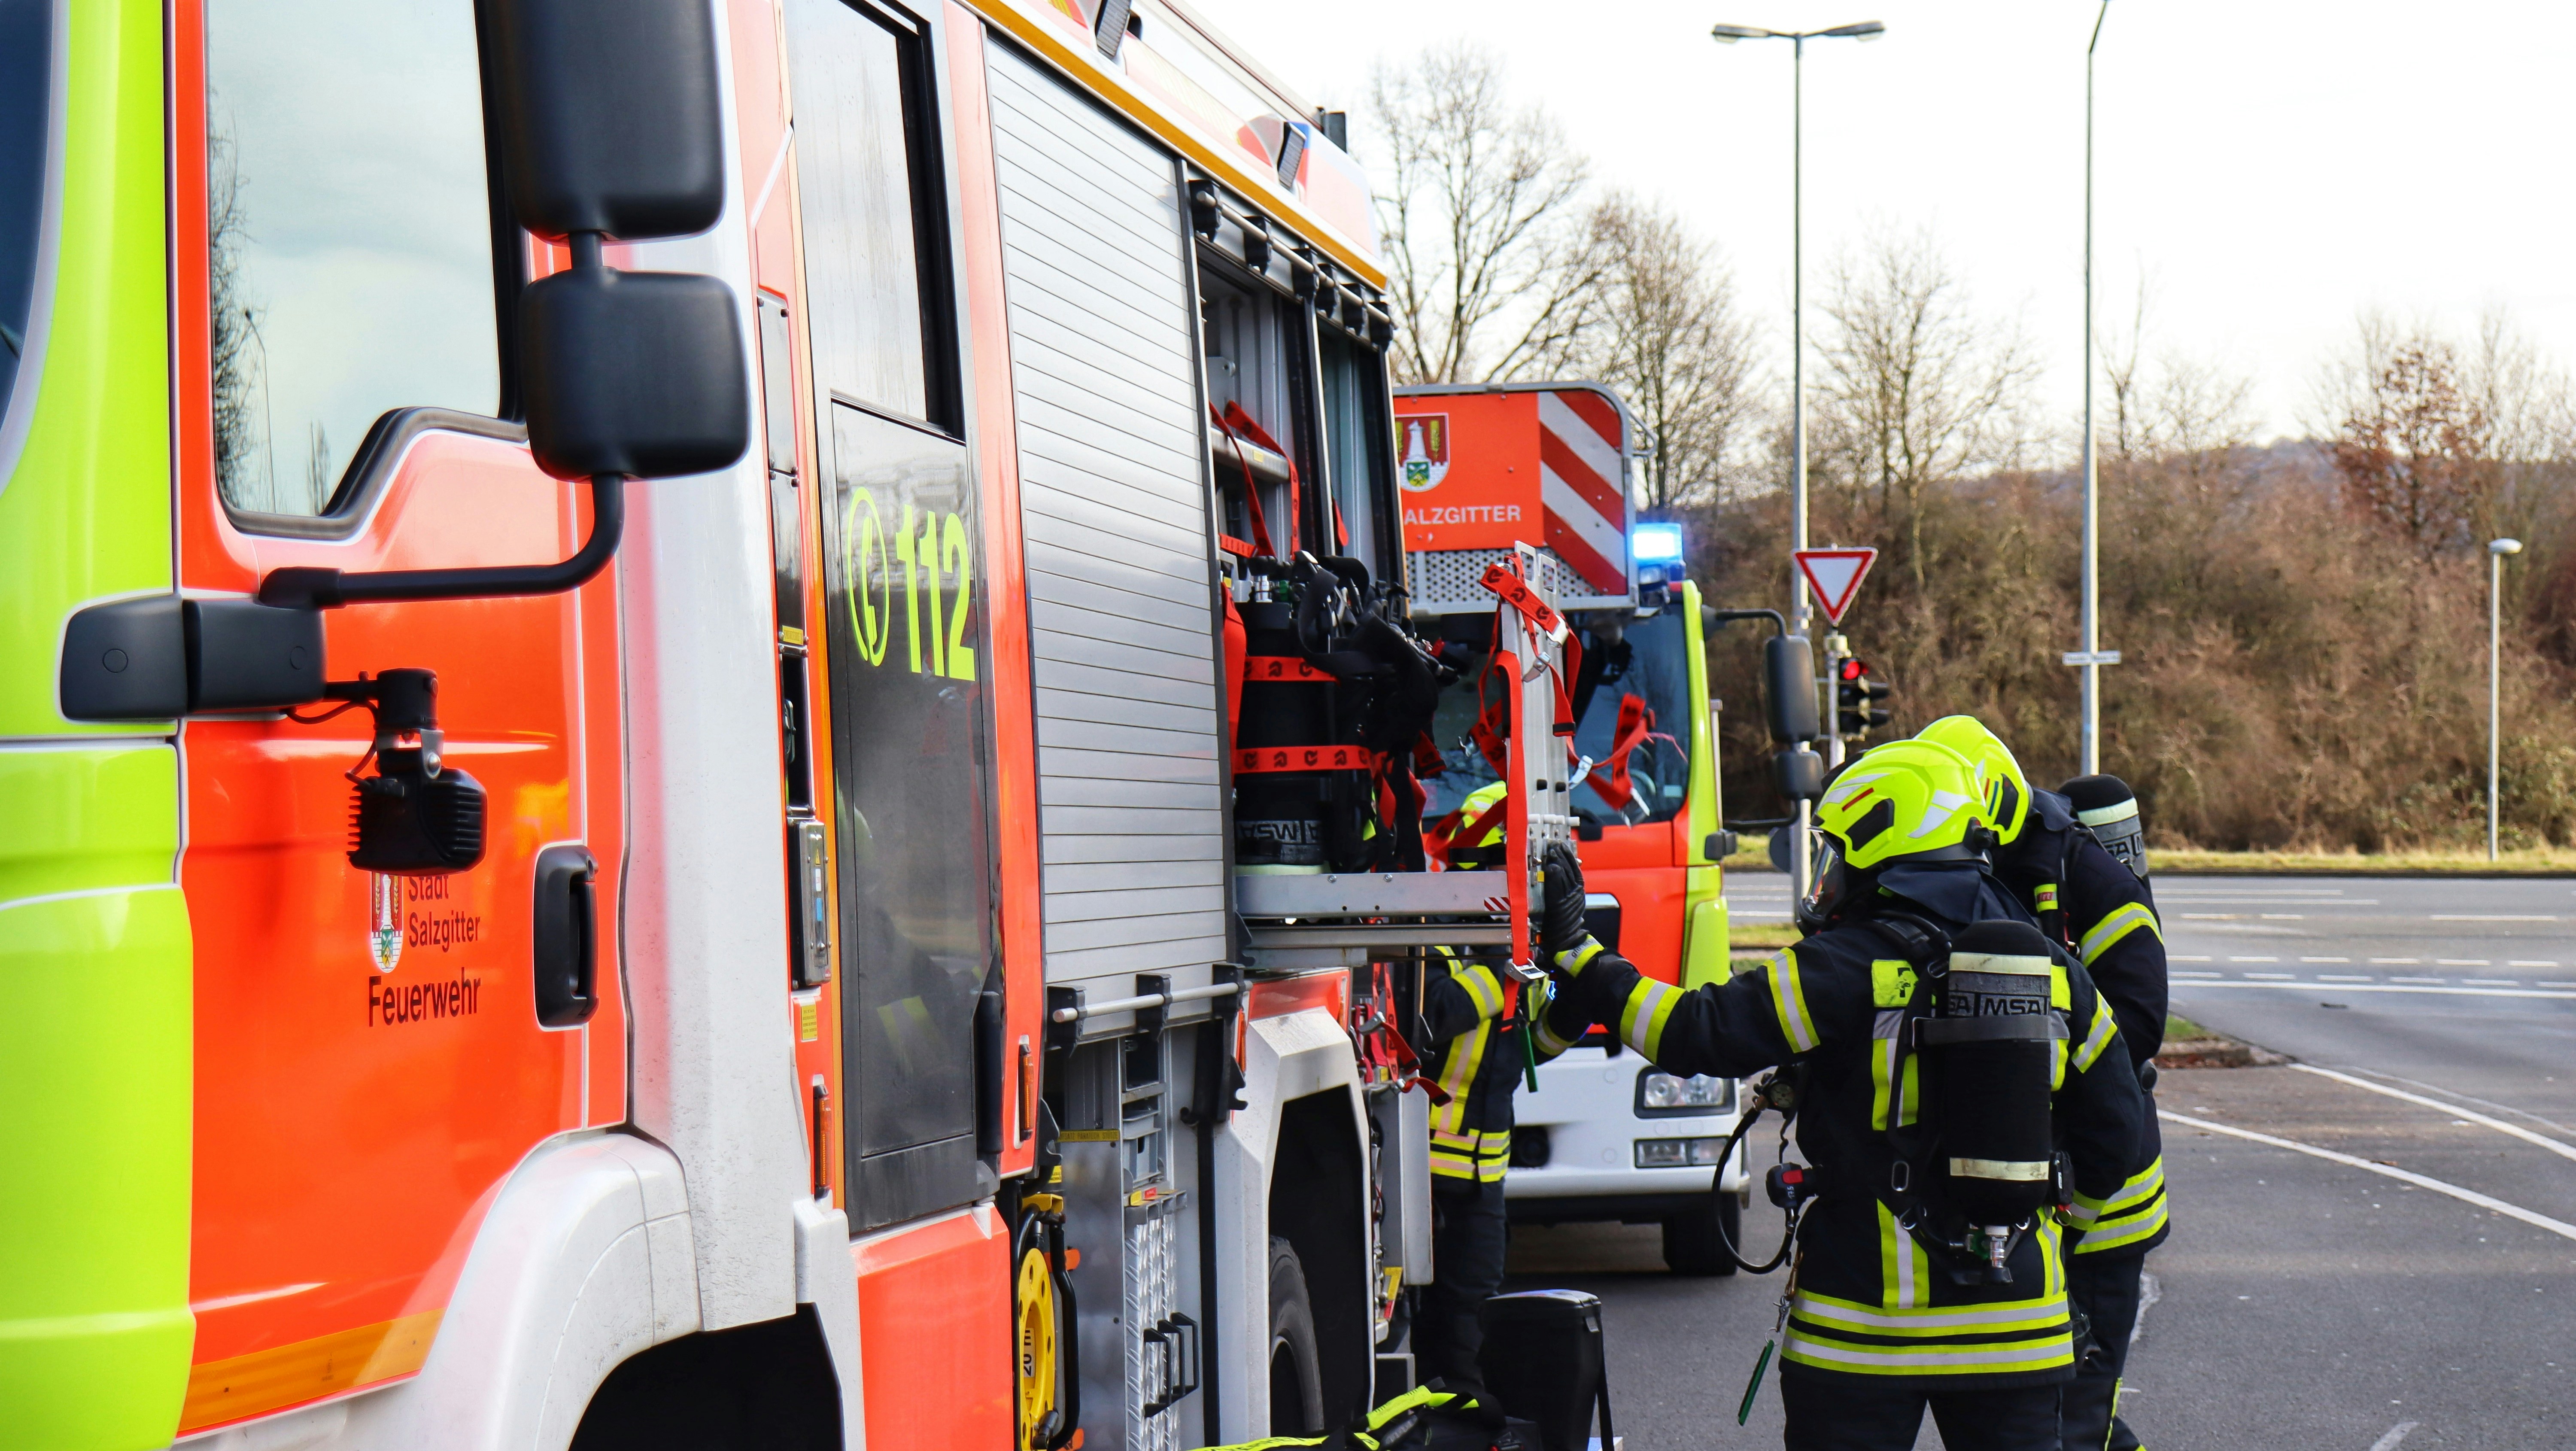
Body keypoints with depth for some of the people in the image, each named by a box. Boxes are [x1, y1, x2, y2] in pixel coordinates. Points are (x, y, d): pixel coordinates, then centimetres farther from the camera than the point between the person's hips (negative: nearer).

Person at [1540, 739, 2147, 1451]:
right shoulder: (2059, 979, 4)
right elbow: (2114, 1145, 9)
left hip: (1865, 1324, -4)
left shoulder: (1845, 971, -12)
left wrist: (1578, 954, -6)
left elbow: (1698, 1034, -13)